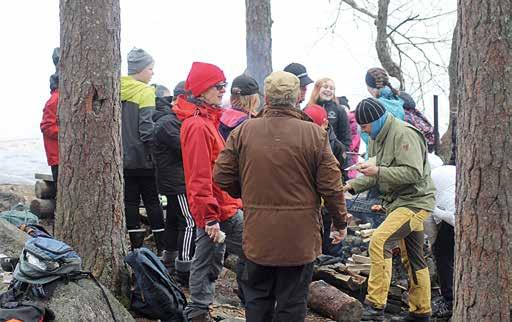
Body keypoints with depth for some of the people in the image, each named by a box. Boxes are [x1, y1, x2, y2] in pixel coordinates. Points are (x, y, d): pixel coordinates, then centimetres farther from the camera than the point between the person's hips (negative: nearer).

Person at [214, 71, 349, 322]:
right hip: (300, 237, -2)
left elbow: (222, 177, 0)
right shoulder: (314, 134, -10)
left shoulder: (243, 131, -4)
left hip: (257, 235, 2)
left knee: (257, 297, 18)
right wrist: (340, 221, 6)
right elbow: (331, 185, -8)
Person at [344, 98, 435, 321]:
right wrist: (352, 185, -1)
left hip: (414, 201, -10)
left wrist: (378, 171, -28)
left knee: (380, 241, -26)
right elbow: (375, 176, 15)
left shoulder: (404, 135, -18)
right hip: (397, 202, 10)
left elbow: (414, 173, -24)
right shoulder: (377, 139, 12)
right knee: (412, 259, 16)